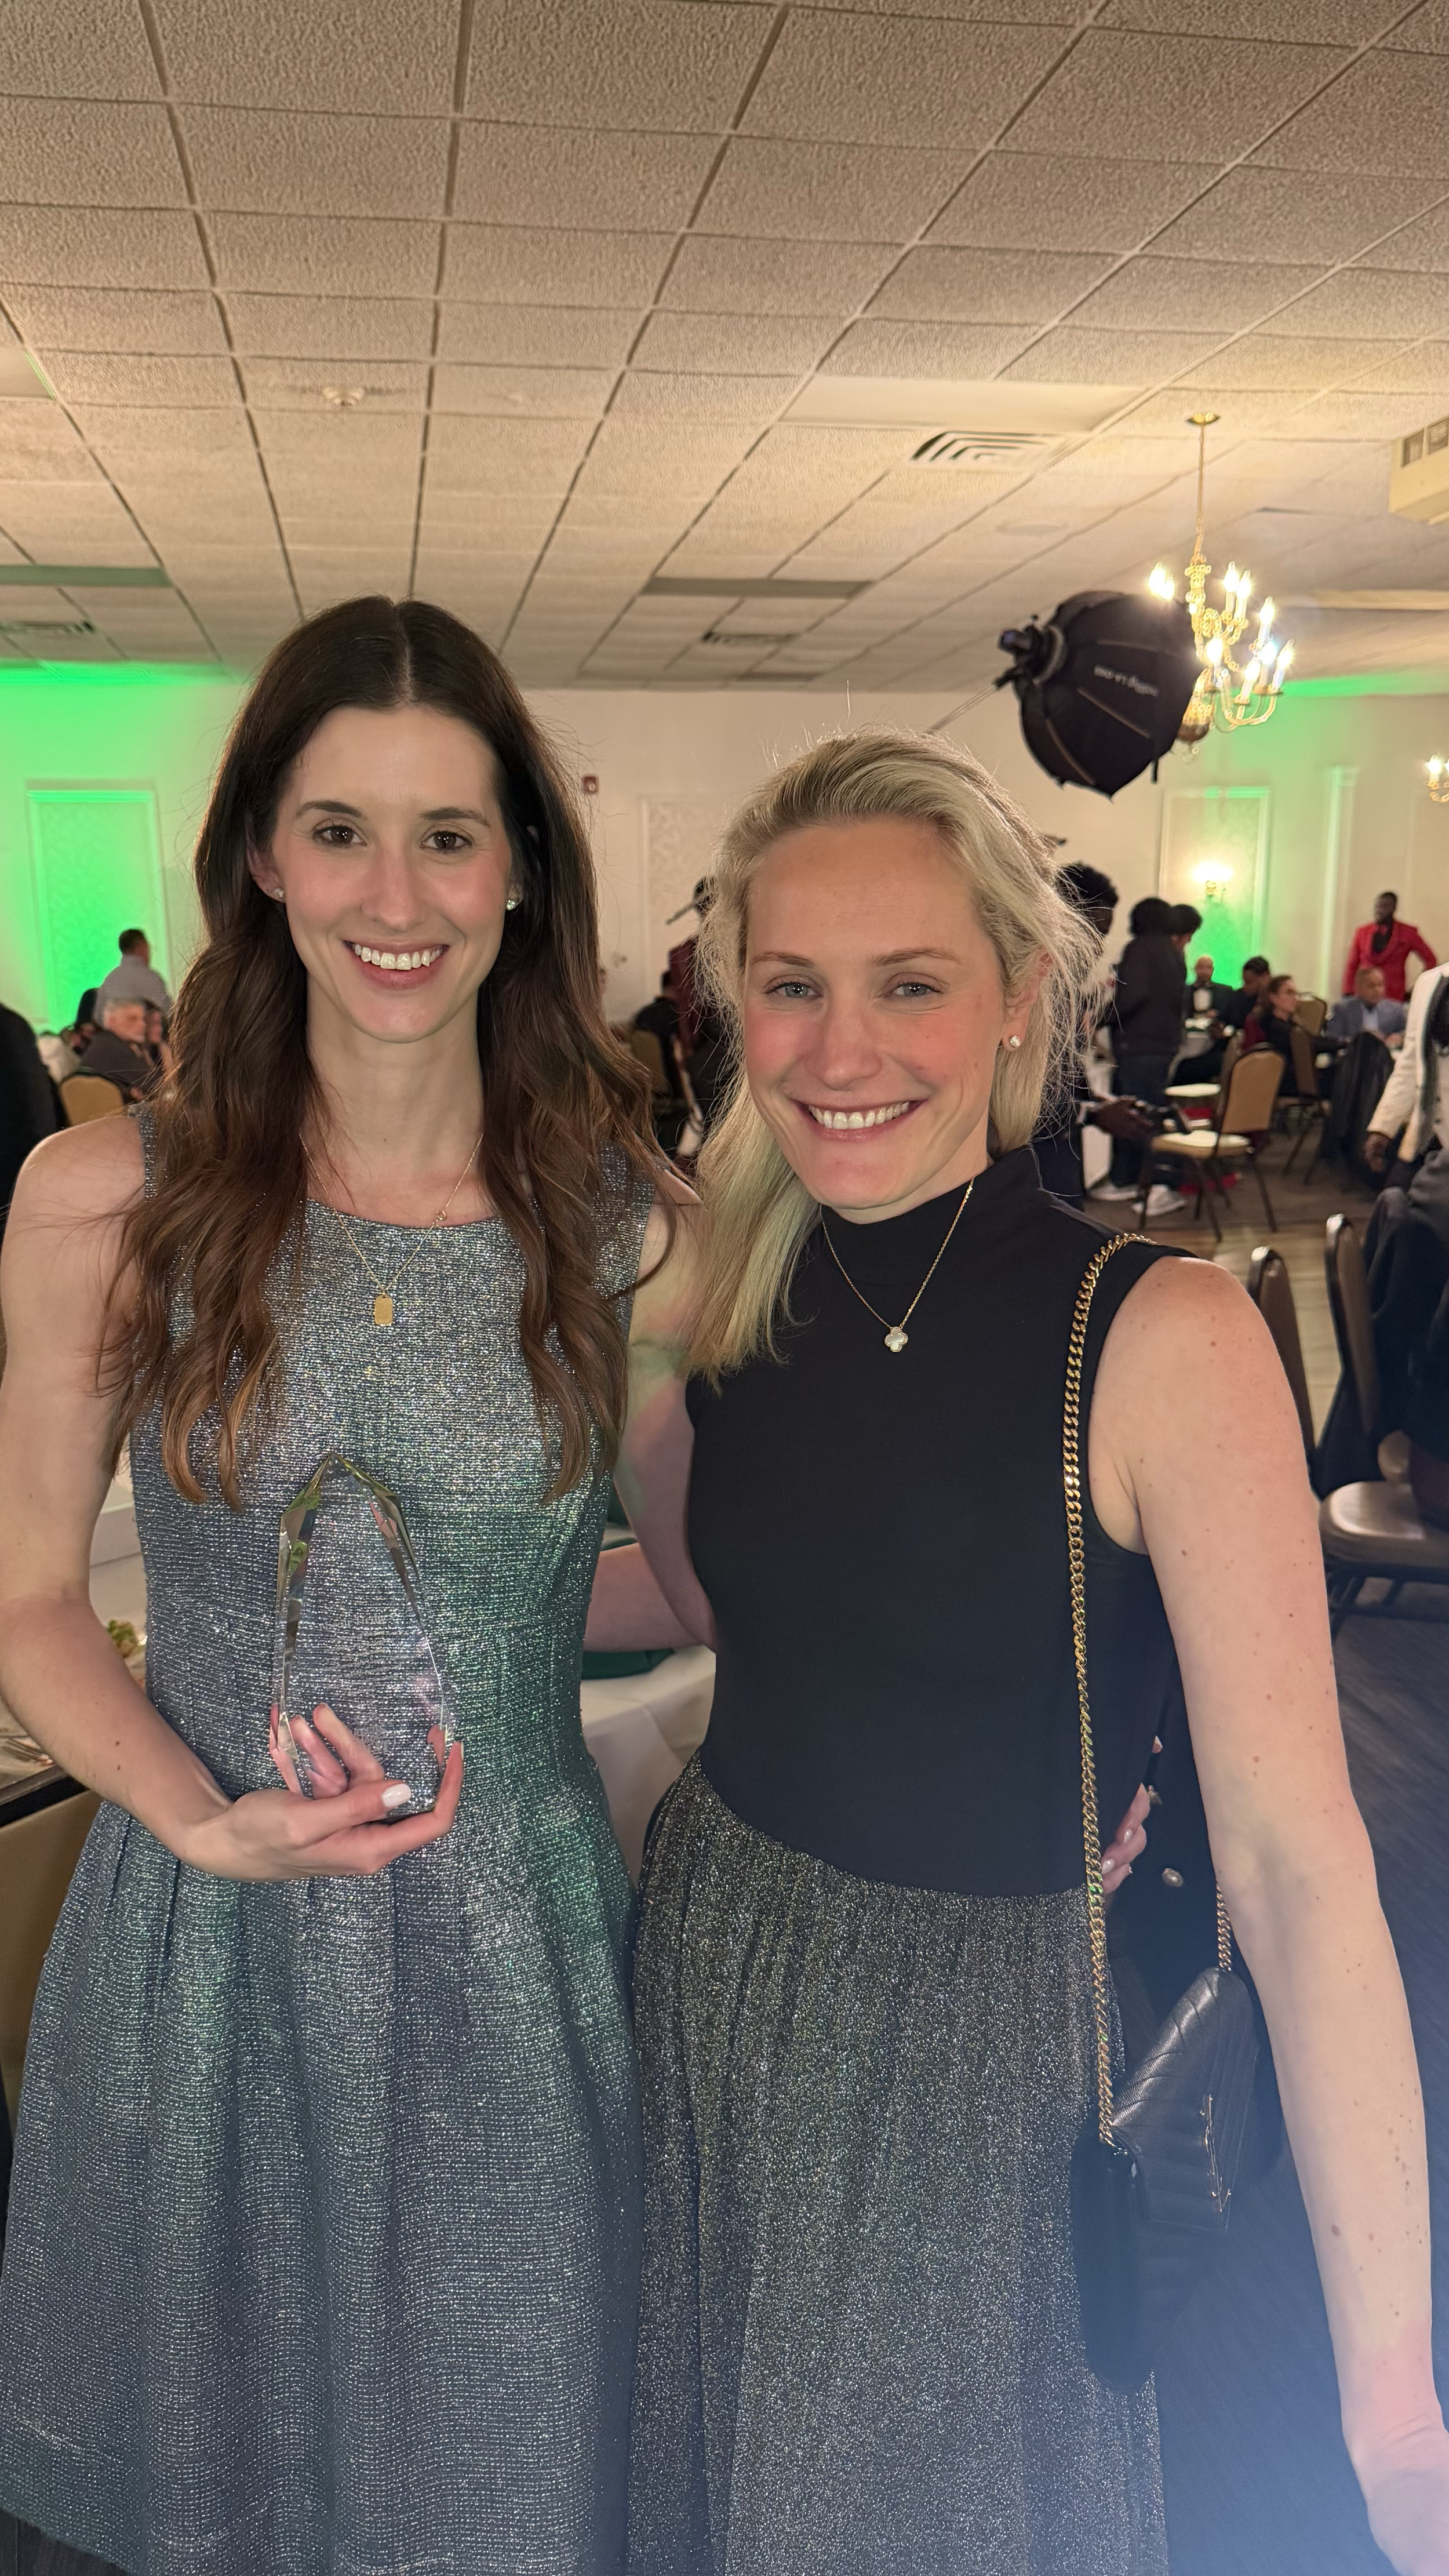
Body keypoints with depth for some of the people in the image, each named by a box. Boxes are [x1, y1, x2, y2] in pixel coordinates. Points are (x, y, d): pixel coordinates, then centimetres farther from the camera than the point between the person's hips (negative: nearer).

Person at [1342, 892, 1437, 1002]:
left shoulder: (1408, 933, 3)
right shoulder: (1362, 932, 10)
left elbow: (1431, 960, 9)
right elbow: (1352, 965, 12)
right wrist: (1348, 994, 4)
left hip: (1393, 997, -2)